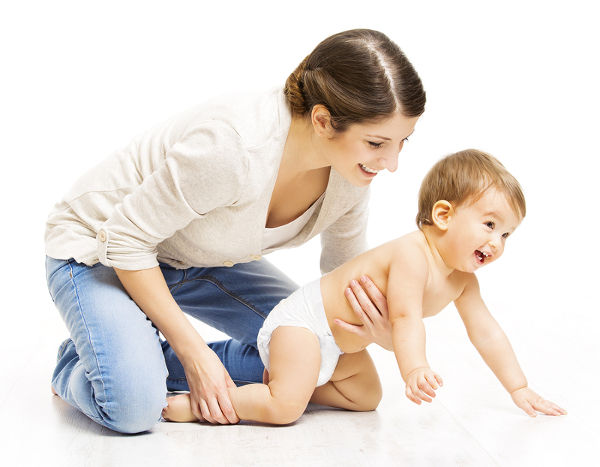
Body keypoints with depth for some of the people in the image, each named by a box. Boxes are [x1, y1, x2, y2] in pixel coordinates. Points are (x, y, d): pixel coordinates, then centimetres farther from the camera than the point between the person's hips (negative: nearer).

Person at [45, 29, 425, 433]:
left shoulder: (352, 171, -17)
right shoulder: (232, 146, -40)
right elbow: (126, 240, -27)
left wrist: (379, 328, -23)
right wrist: (194, 352, -24)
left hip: (199, 260, 6)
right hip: (98, 245, -6)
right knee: (133, 406, -27)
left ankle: (157, 362, 6)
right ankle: (76, 367, 8)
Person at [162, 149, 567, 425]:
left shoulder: (463, 281, 1)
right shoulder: (411, 255, -27)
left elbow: (487, 334, 7)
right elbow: (406, 318, -36)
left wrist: (520, 389, 7)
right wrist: (415, 369, -51)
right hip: (303, 319, -10)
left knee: (367, 397, 19)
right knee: (286, 408, -21)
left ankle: (280, 379, 17)